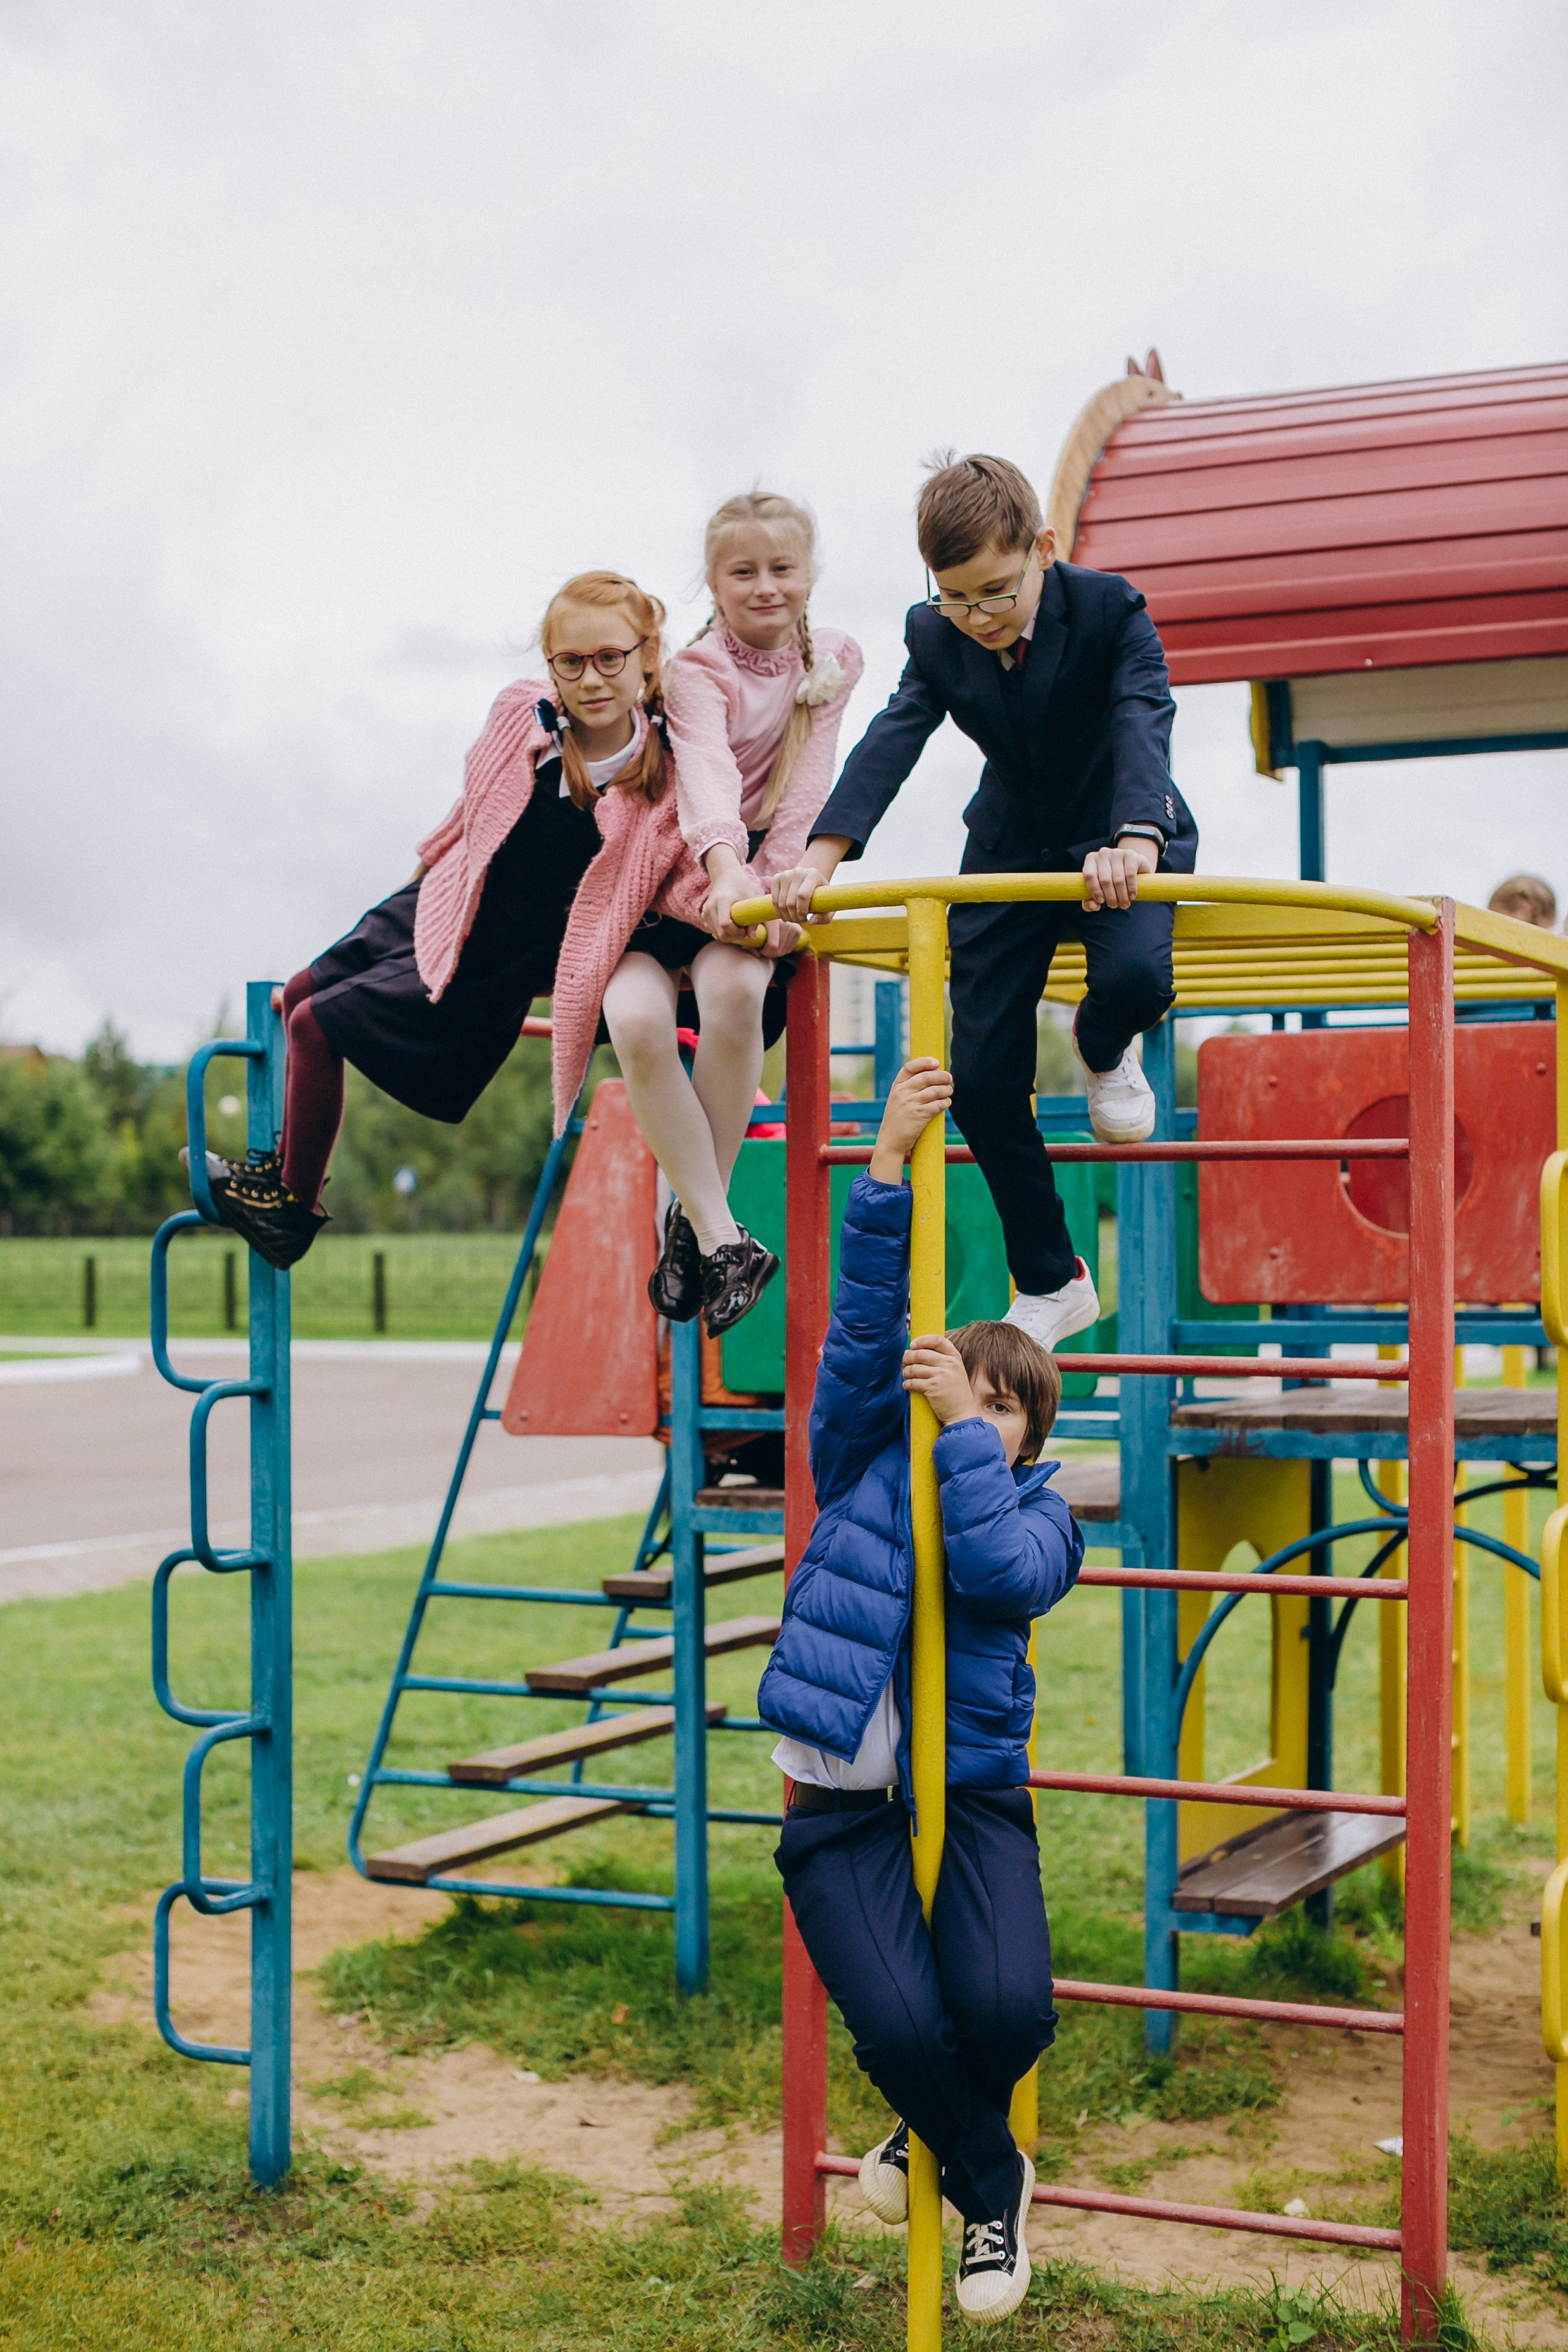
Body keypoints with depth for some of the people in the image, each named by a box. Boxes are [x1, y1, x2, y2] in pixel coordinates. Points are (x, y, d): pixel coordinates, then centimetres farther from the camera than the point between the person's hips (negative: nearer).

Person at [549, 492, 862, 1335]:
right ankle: (720, 1236, -23)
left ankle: (690, 1213, -18)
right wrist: (726, 872, -47)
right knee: (634, 1018, -31)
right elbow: (708, 771, -28)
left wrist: (773, 886, -21)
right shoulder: (697, 670, -8)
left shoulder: (834, 662, 5)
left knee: (732, 987, -34)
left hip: (768, 875, 1)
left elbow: (807, 790, -5)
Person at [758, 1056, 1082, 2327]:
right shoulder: (868, 1460, 10)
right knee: (900, 2022, -21)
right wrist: (889, 1164, -9)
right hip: (841, 1802, 0)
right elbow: (865, 1324, -2)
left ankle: (939, 2134, 17)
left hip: (972, 1795, 0)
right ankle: (992, 2184, 12)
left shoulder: (1037, 1513, 7)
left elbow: (1000, 1572, -17)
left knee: (1008, 2006, -22)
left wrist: (965, 1428, -14)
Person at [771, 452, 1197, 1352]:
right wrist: (821, 856, -39)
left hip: (1127, 841, -3)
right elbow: (892, 743, -22)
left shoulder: (1113, 610, -20)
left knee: (1136, 977, -36)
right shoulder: (936, 639, -10)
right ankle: (1050, 1285, 14)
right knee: (981, 1082, -4)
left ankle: (1103, 1052, 6)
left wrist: (1134, 844, -55)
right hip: (1011, 853, 3)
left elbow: (1143, 726, -35)